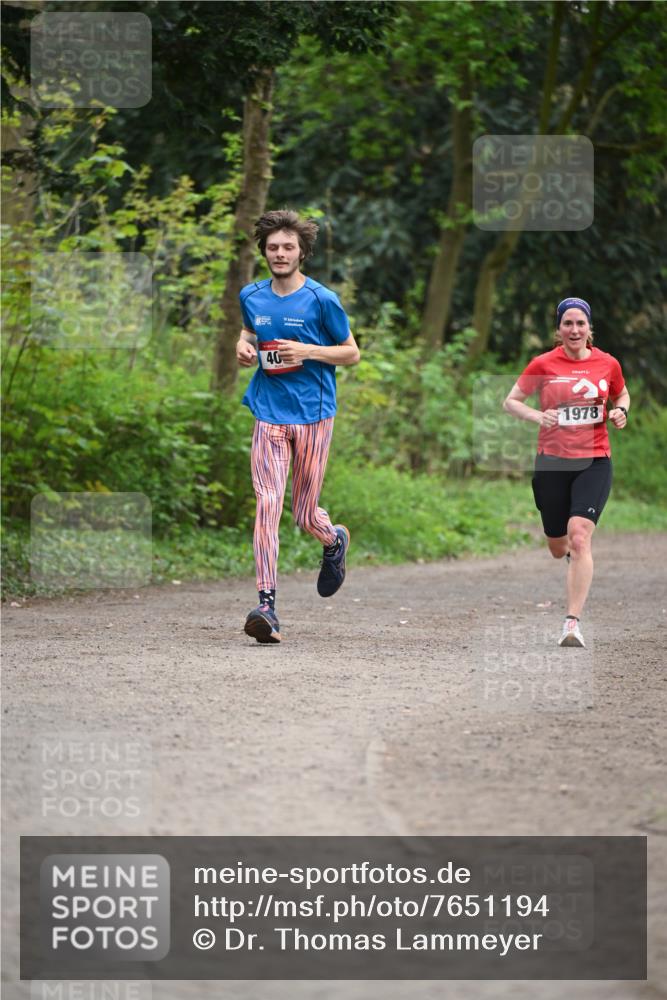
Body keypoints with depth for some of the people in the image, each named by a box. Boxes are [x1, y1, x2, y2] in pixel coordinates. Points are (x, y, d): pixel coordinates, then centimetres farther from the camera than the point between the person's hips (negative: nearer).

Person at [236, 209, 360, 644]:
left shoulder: (321, 300, -5)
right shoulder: (252, 296, 7)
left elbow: (351, 352, 1)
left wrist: (307, 351, -14)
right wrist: (244, 346, 5)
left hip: (313, 415, -2)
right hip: (269, 415, 2)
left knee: (305, 515, 5)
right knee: (267, 503, -14)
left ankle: (334, 540, 43)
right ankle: (267, 604, -18)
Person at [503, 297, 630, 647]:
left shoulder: (607, 364, 1)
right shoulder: (543, 365, -3)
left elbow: (621, 396, 20)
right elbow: (510, 401, 3)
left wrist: (620, 412, -2)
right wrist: (538, 416, -16)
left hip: (594, 463, -1)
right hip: (552, 462, 1)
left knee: (579, 537, -19)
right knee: (558, 548, 11)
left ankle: (573, 622, -19)